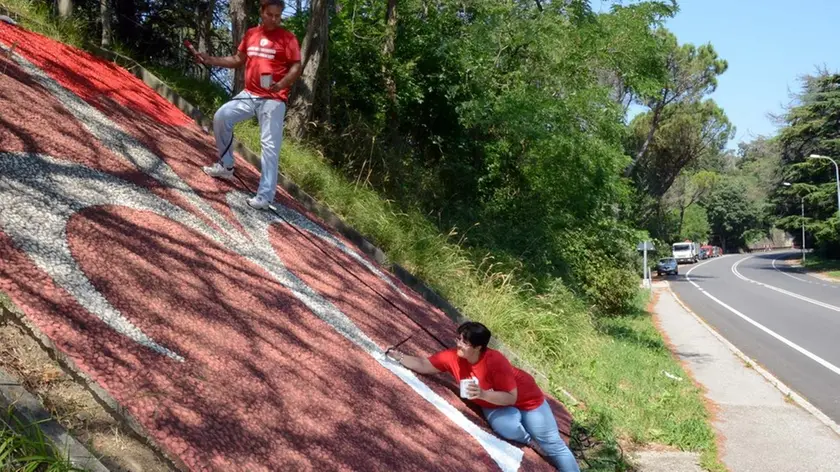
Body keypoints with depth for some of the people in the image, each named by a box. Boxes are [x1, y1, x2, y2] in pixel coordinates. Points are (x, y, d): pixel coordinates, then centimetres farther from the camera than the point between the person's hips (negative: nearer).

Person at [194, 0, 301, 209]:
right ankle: (226, 166, 19)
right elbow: (238, 60, 19)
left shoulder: (287, 37, -6)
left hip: (273, 99, -6)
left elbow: (296, 67, -10)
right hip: (249, 94, 6)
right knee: (221, 117, 1)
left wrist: (282, 84, -28)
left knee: (270, 146, -8)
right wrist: (210, 60, 10)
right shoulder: (251, 34, 9)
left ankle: (264, 196, -7)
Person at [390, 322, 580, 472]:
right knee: (506, 427, -30)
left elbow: (511, 398, -32)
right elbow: (423, 365, -11)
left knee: (552, 444, -1)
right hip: (495, 406, 4)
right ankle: (531, 441, 3)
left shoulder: (495, 362, -36)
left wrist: (483, 394, -46)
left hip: (525, 398, -4)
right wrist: (399, 357, -22)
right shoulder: (453, 357, -21)